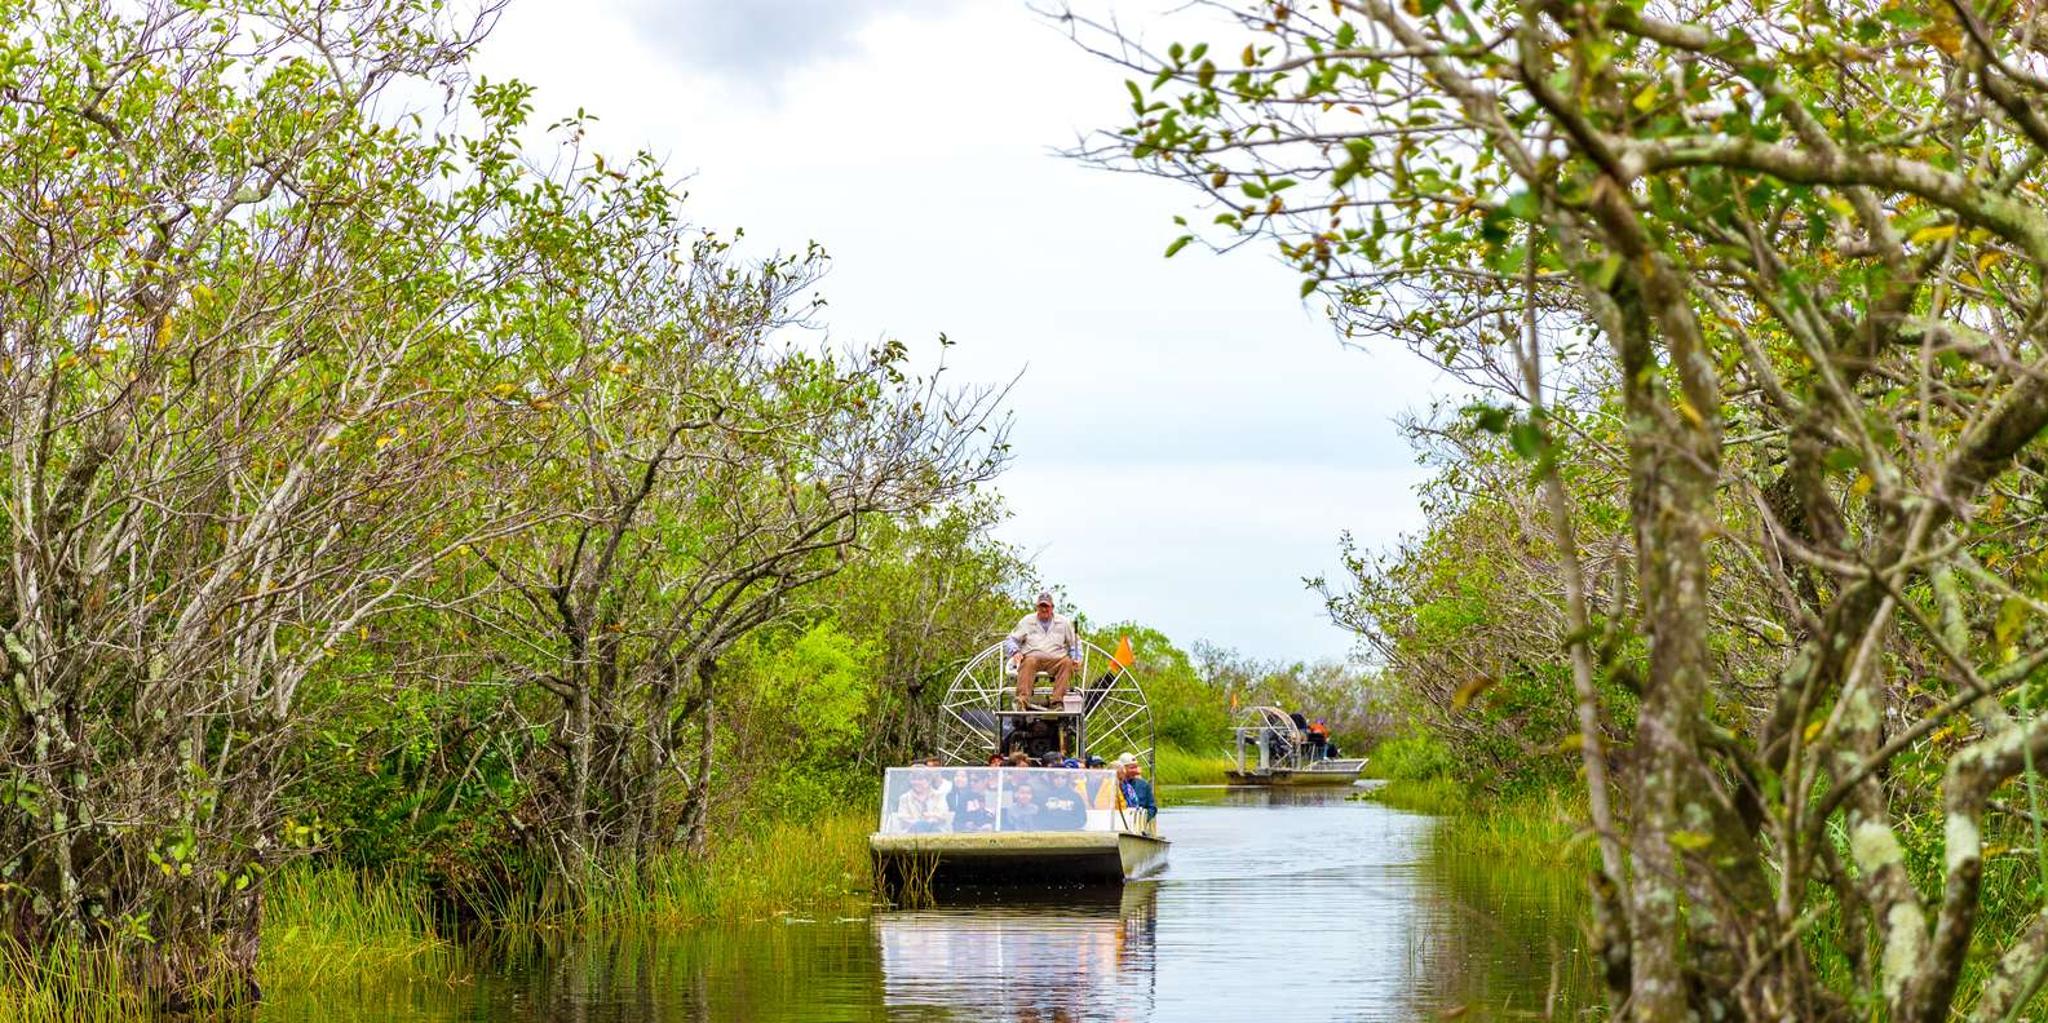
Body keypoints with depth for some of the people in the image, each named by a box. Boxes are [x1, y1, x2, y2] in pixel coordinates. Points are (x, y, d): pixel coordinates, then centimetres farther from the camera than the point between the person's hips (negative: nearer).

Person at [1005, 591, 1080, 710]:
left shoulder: (1063, 622, 19)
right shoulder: (1027, 621, 16)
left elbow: (1075, 643, 24)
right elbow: (1010, 641, 15)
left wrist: (1076, 658, 5)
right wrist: (1015, 652, -7)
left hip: (1055, 660, 1)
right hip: (1033, 656, -1)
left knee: (1067, 662, -32)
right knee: (1028, 662, -37)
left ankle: (1057, 701, -40)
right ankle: (1023, 701, -50)